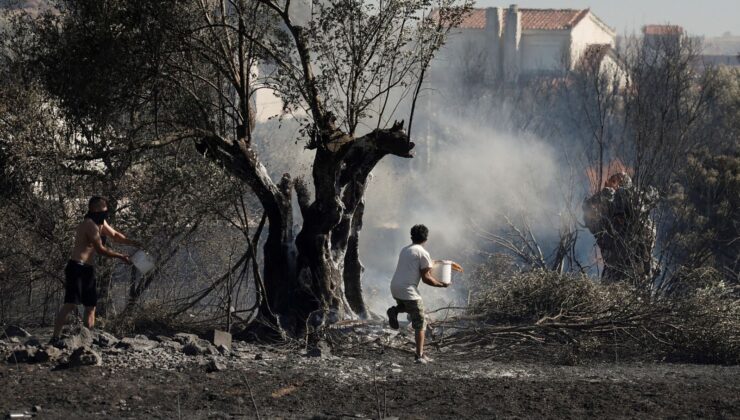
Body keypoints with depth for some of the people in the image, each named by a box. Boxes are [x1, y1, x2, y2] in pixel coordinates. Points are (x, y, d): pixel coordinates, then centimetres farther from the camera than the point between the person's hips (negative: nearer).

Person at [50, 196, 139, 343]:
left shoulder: (101, 223, 15)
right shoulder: (90, 225, -15)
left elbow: (115, 235, 29)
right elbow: (100, 249, -15)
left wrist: (132, 243, 16)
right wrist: (121, 256, -7)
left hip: (88, 269, 10)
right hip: (77, 268, -10)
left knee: (90, 306, 10)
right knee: (71, 303, -18)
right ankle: (55, 338, -22)